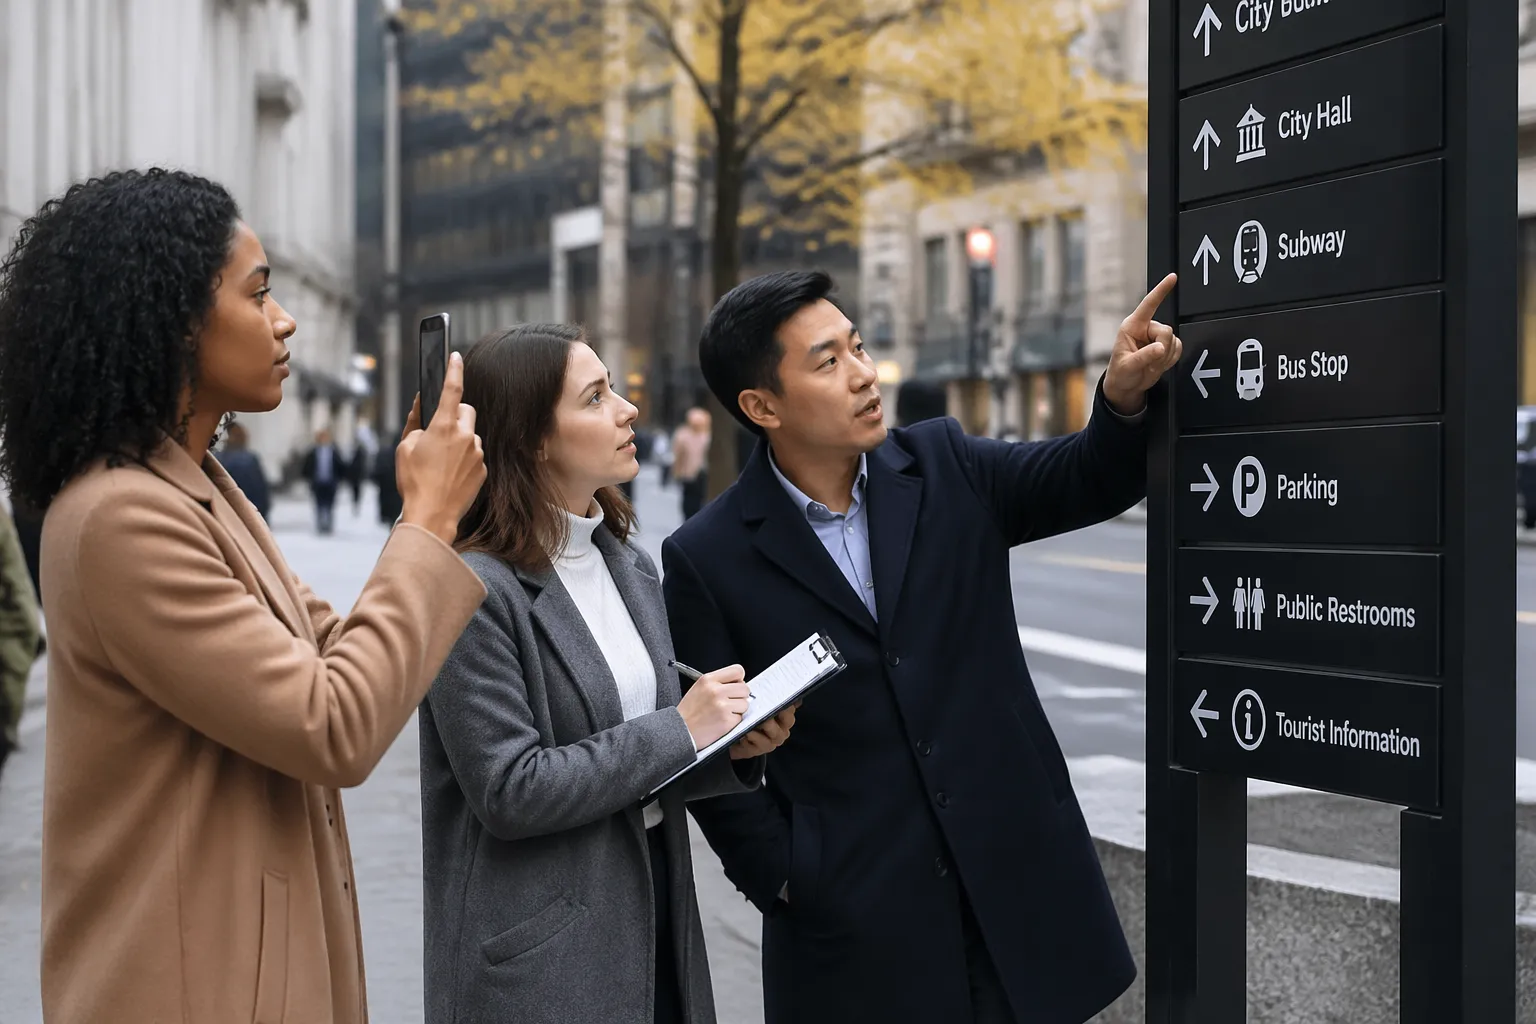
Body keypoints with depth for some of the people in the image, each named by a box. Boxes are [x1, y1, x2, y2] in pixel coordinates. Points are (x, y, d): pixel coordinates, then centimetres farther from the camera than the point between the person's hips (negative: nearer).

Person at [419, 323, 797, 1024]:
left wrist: (736, 746, -5)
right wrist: (682, 729, -16)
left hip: (654, 914, 7)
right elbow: (508, 793, -20)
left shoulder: (631, 568, 7)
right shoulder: (476, 589, -16)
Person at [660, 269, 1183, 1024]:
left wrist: (1124, 396, -21)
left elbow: (1088, 481, -1)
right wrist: (784, 883, -4)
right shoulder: (708, 559, -7)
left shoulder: (945, 466, 2)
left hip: (1018, 875, 3)